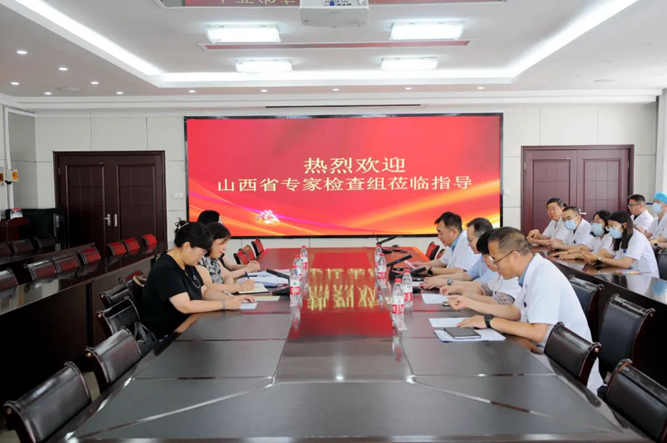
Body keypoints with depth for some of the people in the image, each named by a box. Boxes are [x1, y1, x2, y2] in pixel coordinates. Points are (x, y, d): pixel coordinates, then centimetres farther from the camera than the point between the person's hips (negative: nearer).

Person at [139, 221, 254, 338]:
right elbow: (185, 306, -28)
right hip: (166, 335, -8)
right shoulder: (165, 270, -23)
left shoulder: (188, 264, 6)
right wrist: (225, 304, -25)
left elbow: (204, 292, 10)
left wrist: (232, 299, -6)